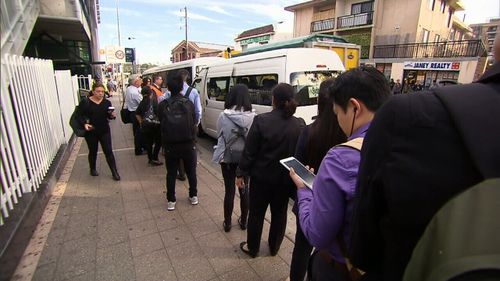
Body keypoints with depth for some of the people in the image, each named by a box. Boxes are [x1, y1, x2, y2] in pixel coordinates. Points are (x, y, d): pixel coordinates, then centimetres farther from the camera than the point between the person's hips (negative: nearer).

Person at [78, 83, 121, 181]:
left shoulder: (106, 102, -1)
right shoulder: (85, 102, -9)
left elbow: (109, 116, 6)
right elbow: (80, 115, -7)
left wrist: (112, 115, -16)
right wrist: (85, 124, -23)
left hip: (104, 130, 1)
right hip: (91, 132, -1)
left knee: (108, 151, 0)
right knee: (93, 151, 14)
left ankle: (114, 172, 8)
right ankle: (93, 169, 37)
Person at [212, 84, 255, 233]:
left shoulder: (223, 116, -14)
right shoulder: (253, 117, -15)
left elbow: (219, 135, 1)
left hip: (227, 158, 0)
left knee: (229, 190, 13)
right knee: (244, 190, 17)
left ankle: (227, 223, 28)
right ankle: (243, 221, 33)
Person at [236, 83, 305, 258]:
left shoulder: (261, 120, -17)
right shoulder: (299, 124, -8)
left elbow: (249, 151, -14)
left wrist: (241, 173, -3)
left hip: (262, 176, -2)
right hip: (285, 179, 3)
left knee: (256, 213, 16)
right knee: (279, 213, 21)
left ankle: (252, 248, 34)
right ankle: (274, 247, 40)